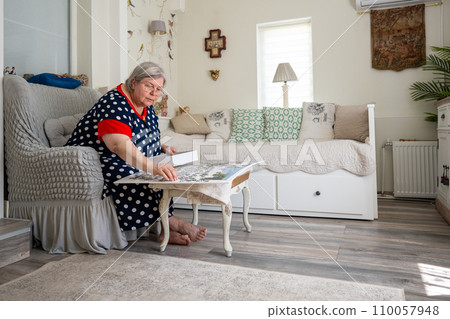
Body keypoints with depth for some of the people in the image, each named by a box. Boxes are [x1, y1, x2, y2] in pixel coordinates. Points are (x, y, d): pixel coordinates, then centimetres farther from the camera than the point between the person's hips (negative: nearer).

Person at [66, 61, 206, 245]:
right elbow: (119, 144, -41)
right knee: (129, 176, -37)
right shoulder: (115, 104, -22)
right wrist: (153, 167, -55)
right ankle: (172, 222, -27)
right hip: (94, 164, -8)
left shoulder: (146, 106, 7)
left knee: (166, 172, -13)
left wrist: (163, 148, 1)